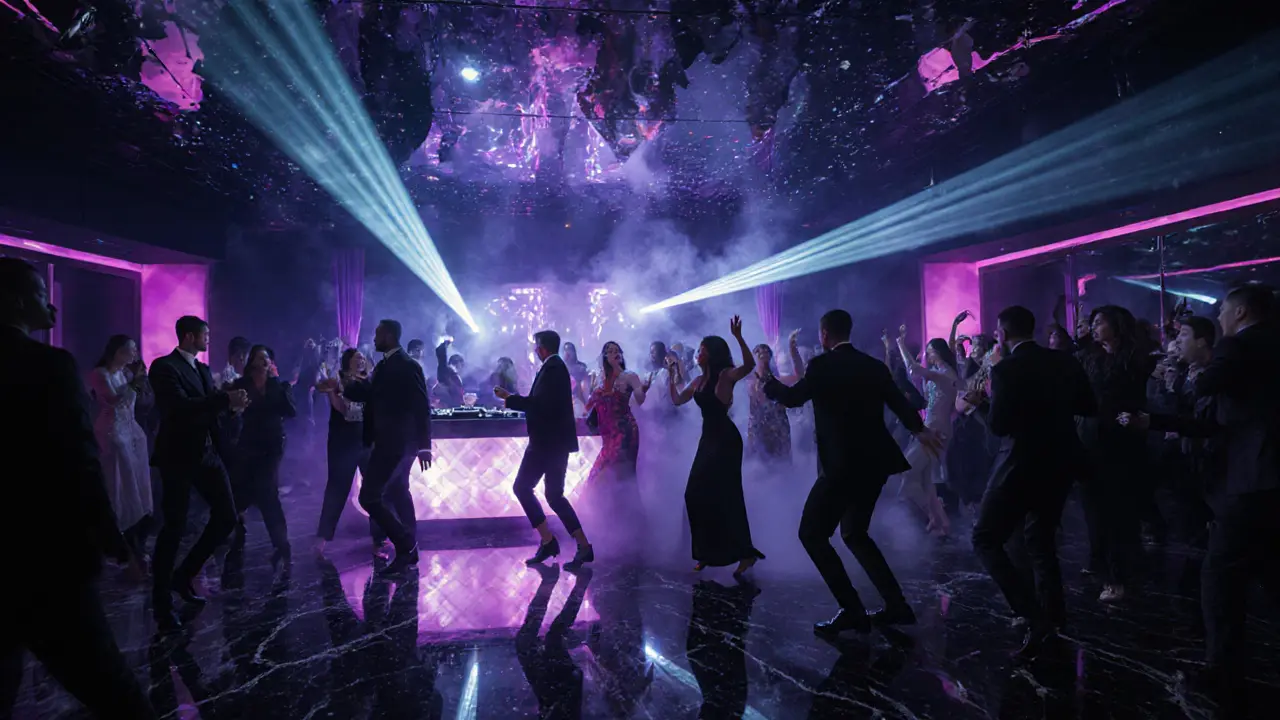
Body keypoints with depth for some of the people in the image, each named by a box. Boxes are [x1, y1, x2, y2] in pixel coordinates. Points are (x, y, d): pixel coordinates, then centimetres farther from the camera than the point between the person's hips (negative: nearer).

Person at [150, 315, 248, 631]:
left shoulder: (203, 369, 15)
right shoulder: (164, 367, -11)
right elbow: (180, 407, -24)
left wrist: (231, 403, -6)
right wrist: (226, 398, -26)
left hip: (207, 453, 7)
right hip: (179, 456, -7)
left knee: (226, 517, 6)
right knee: (174, 527, 1)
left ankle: (183, 576, 23)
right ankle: (162, 602, 15)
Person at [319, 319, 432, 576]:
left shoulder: (407, 366, -15)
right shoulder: (384, 366, 11)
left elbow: (422, 407, -17)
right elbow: (369, 394, 17)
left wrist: (424, 446, -17)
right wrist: (341, 385, 4)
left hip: (397, 442, -10)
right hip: (391, 441, 10)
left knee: (369, 497, -10)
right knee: (397, 495, 15)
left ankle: (405, 546, -3)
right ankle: (409, 551, 25)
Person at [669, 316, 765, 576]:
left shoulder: (725, 375, -12)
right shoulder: (699, 380, 12)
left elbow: (749, 366, -31)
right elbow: (677, 400, 21)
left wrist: (738, 338, -41)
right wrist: (671, 375, 16)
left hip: (726, 440, -9)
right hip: (708, 439, 9)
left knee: (725, 496, -6)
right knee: (696, 495, 9)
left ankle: (745, 553, 4)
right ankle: (707, 553, 21)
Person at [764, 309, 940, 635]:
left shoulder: (822, 365, -9)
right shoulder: (874, 365, 11)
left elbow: (793, 397, -1)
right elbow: (899, 401, 18)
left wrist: (767, 381, 17)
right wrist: (920, 430, 35)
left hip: (843, 464, -8)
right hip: (874, 462, 8)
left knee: (812, 534, 1)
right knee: (854, 533, 20)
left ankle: (852, 610, -2)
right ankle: (896, 605, 17)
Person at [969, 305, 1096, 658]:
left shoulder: (1005, 369, -16)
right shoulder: (1065, 362, 3)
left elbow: (998, 425, -18)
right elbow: (1089, 408, 10)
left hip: (1021, 466, -7)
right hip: (1060, 463, 7)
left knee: (986, 540, 2)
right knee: (1041, 540, 23)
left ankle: (1035, 615, -8)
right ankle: (1052, 614, 30)